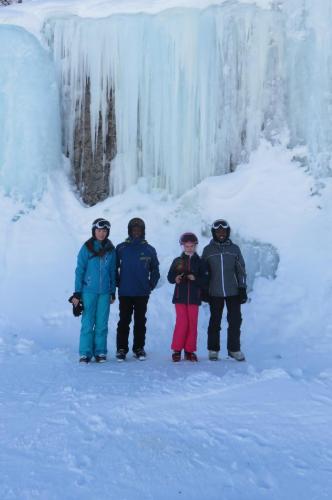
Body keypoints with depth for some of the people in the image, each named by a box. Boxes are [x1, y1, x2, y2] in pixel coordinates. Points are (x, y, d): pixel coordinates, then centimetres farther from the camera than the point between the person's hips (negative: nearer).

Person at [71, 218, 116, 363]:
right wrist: (77, 293, -4)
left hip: (105, 292, 3)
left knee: (102, 323, 5)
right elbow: (79, 270, -1)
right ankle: (85, 353, 7)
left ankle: (100, 352, 15)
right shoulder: (87, 248, -3)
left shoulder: (111, 250, 6)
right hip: (89, 291, -2)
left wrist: (113, 292, 13)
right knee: (88, 323, -2)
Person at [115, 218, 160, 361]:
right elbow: (114, 267, 6)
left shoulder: (149, 250, 4)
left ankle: (139, 348, 18)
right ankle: (121, 349, 11)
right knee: (124, 321, 3)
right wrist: (118, 283, 1)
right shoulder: (121, 248, 1)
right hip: (125, 293, -1)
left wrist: (151, 285, 5)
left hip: (142, 293, 1)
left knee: (140, 322, 8)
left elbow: (155, 270, 12)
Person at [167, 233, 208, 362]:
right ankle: (177, 349, 6)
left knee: (192, 323, 5)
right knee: (181, 322, -6)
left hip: (194, 297, 1)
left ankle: (189, 350, 15)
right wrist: (176, 279, -17)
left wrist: (195, 279, -19)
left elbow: (205, 280, -2)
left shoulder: (200, 262, 5)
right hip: (180, 297, -1)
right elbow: (170, 277, 3)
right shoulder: (177, 261, 5)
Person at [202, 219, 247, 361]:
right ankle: (213, 349, 17)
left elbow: (241, 270, 8)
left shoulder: (234, 249, 6)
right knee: (215, 322, 6)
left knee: (235, 321, 3)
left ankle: (234, 349, 16)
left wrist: (243, 288, 3)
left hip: (233, 291, 1)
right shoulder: (208, 250, 4)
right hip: (215, 292, -1)